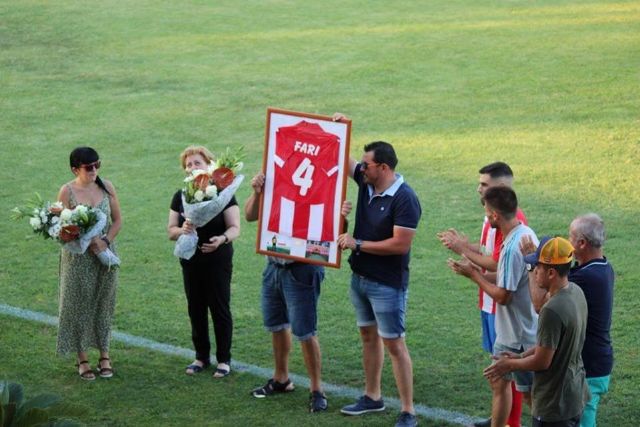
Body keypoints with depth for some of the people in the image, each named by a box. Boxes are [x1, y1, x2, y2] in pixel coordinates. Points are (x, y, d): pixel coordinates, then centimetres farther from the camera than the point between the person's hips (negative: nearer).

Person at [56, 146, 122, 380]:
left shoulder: (106, 187, 0)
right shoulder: (67, 191, -9)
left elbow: (117, 220, 4)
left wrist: (106, 241, -12)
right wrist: (90, 240, -20)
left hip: (105, 254, 3)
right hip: (78, 257, -3)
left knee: (103, 304, 9)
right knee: (79, 305, 3)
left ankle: (104, 355, 20)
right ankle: (83, 359, 12)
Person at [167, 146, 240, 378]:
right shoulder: (180, 197, 6)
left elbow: (235, 228, -8)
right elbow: (171, 230, 5)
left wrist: (222, 239, -30)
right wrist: (182, 230, -18)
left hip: (218, 261, -4)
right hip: (191, 262, 4)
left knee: (220, 309, 0)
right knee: (196, 309, 11)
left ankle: (224, 359, 11)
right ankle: (201, 357, 23)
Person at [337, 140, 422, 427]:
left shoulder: (404, 199, -22)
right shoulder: (366, 183, 0)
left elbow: (401, 244, -26)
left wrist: (358, 244, -19)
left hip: (387, 283, -8)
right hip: (360, 276, 8)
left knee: (394, 343, -5)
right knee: (368, 336, 18)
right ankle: (372, 397, 32)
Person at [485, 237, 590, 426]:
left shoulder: (552, 310, -29)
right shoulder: (576, 292, 0)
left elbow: (541, 361, -21)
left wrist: (510, 365, -4)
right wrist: (520, 356, 13)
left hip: (555, 404, -9)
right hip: (574, 395, 9)